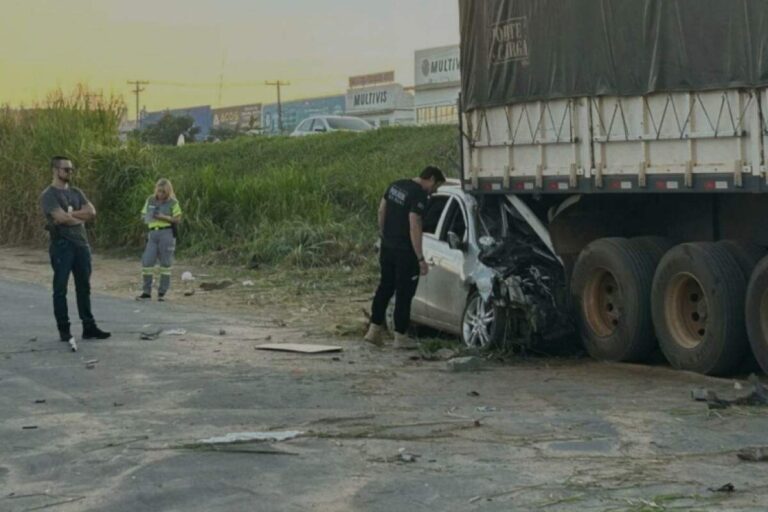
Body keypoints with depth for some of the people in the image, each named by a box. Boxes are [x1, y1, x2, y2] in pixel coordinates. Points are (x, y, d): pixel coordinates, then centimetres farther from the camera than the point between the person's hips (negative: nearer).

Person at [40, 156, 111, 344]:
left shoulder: (76, 192, 16)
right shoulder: (48, 195, -5)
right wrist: (81, 218, -3)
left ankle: (89, 327, 14)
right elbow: (61, 217, -19)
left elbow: (91, 212, 2)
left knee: (84, 288, 9)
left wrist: (71, 215, -11)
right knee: (60, 289, -1)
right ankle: (64, 330, 3)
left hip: (81, 244, 7)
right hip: (62, 246, -7)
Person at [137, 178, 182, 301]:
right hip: (153, 233, 3)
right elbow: (143, 215, 17)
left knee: (166, 263, 0)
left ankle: (162, 292, 7)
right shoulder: (150, 200, 11)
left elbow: (178, 219, 0)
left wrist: (164, 217, -13)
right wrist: (147, 217, -6)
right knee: (147, 262, -4)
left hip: (167, 233, -3)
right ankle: (146, 292, 3)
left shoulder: (173, 203, 2)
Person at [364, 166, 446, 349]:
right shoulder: (419, 195, -17)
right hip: (405, 251, -8)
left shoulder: (396, 186, 9)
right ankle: (400, 336, 8)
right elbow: (414, 227, -22)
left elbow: (381, 211, 15)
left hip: (387, 246, 8)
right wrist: (421, 259, -21)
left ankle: (374, 330, 17)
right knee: (404, 293, 2)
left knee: (385, 287, 17)